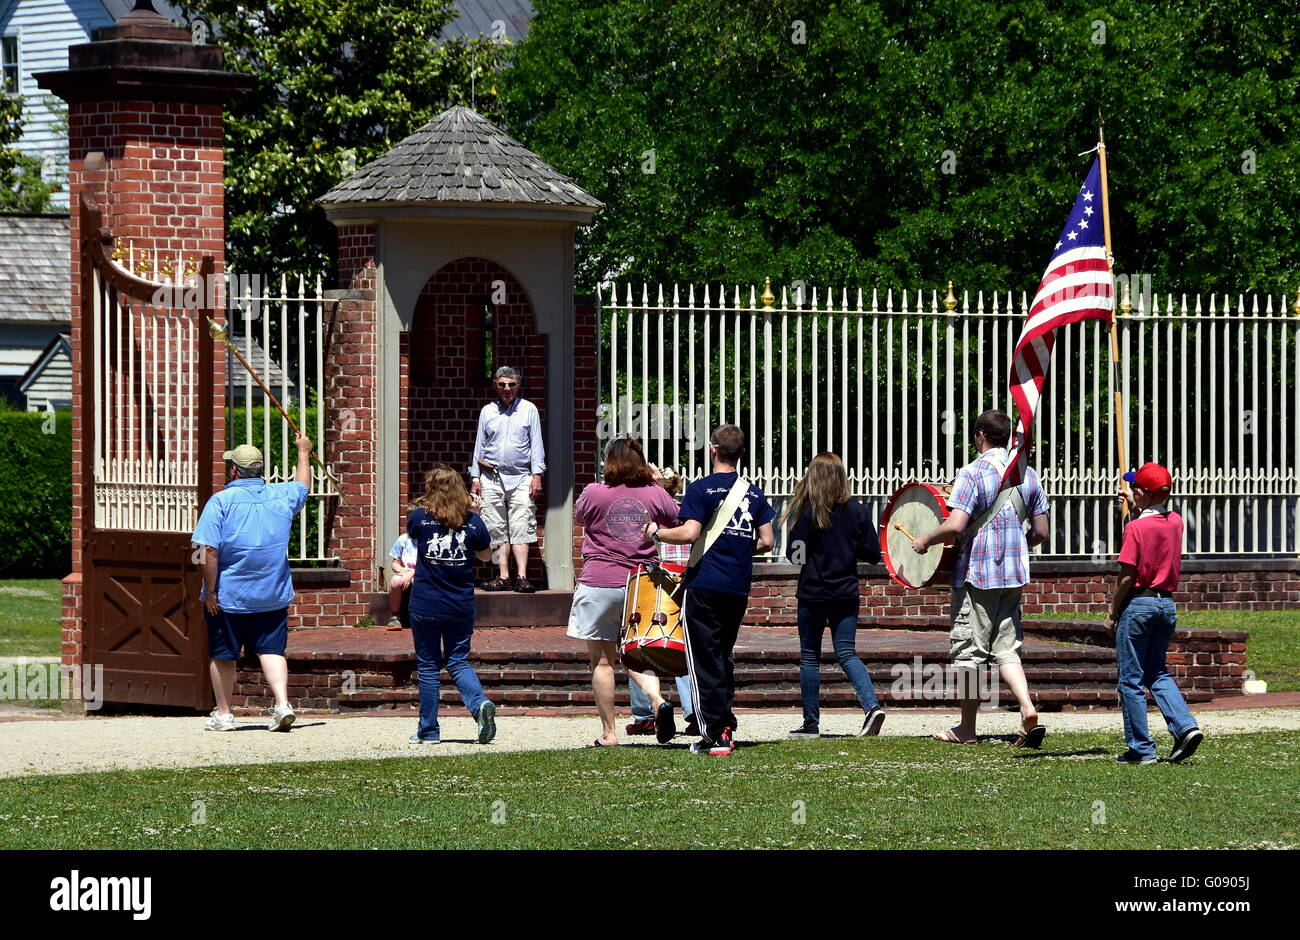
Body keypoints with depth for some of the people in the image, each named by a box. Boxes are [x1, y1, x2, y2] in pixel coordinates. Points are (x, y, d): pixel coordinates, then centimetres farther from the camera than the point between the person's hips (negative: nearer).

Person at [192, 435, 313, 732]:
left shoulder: (221, 501, -12)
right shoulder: (282, 496, 2)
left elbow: (210, 551, -17)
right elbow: (303, 485, 27)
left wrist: (210, 591, -11)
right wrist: (303, 453, 43)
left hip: (228, 595, -3)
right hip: (273, 595, 3)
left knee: (223, 655, 9)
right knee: (271, 648, 8)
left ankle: (223, 713, 16)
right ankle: (282, 704, -11)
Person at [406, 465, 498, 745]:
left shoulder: (420, 517, -8)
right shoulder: (472, 521, -4)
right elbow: (486, 554, 11)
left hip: (425, 606, -2)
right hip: (461, 606, 2)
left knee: (428, 666, 8)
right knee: (458, 661, 12)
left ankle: (428, 730, 12)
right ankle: (480, 703, -15)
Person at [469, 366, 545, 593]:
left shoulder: (529, 410, 8)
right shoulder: (487, 412, 13)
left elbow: (536, 445, 6)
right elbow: (479, 445, 16)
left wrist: (537, 476, -3)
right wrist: (475, 478, 9)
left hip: (520, 477, -2)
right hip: (491, 478, 2)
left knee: (521, 528, -10)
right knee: (497, 529, -1)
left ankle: (522, 577, -14)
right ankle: (503, 577, 0)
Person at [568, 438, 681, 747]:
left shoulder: (594, 493, -7)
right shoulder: (656, 495, 0)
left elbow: (578, 515, 13)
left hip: (599, 584, -3)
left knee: (602, 660, 4)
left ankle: (608, 732, 4)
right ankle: (658, 701, -11)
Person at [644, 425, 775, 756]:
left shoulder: (701, 489, -7)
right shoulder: (754, 493, 9)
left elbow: (689, 533, -18)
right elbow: (766, 541, 7)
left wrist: (656, 532, -2)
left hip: (704, 585, -5)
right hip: (738, 589, 5)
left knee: (705, 659, -2)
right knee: (724, 656, 19)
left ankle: (714, 735, -6)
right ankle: (727, 727, 15)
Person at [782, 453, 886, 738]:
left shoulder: (807, 513, -11)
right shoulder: (857, 511, -1)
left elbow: (795, 554, -12)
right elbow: (873, 554, 1)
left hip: (812, 594, -3)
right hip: (846, 594, 3)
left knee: (809, 657, 8)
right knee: (847, 653, 5)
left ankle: (811, 723, 10)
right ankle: (872, 706, -16)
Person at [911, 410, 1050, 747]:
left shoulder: (973, 473, -13)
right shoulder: (1028, 474, 6)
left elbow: (955, 526, -22)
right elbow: (1041, 532, 10)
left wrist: (924, 541, -5)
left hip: (977, 572, -6)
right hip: (1014, 571, 6)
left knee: (969, 650, 4)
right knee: (1006, 648, 10)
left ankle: (967, 728, 11)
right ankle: (1028, 709, -11)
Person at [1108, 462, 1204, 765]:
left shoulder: (1135, 528, -14)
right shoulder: (1176, 522, 3)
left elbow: (1126, 576, -14)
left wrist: (1112, 614, -6)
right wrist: (1135, 507, 32)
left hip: (1138, 603, -6)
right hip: (1167, 604, 6)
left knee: (1131, 680, 3)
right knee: (1157, 673, 18)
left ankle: (1141, 748, 3)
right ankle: (1186, 726, -2)